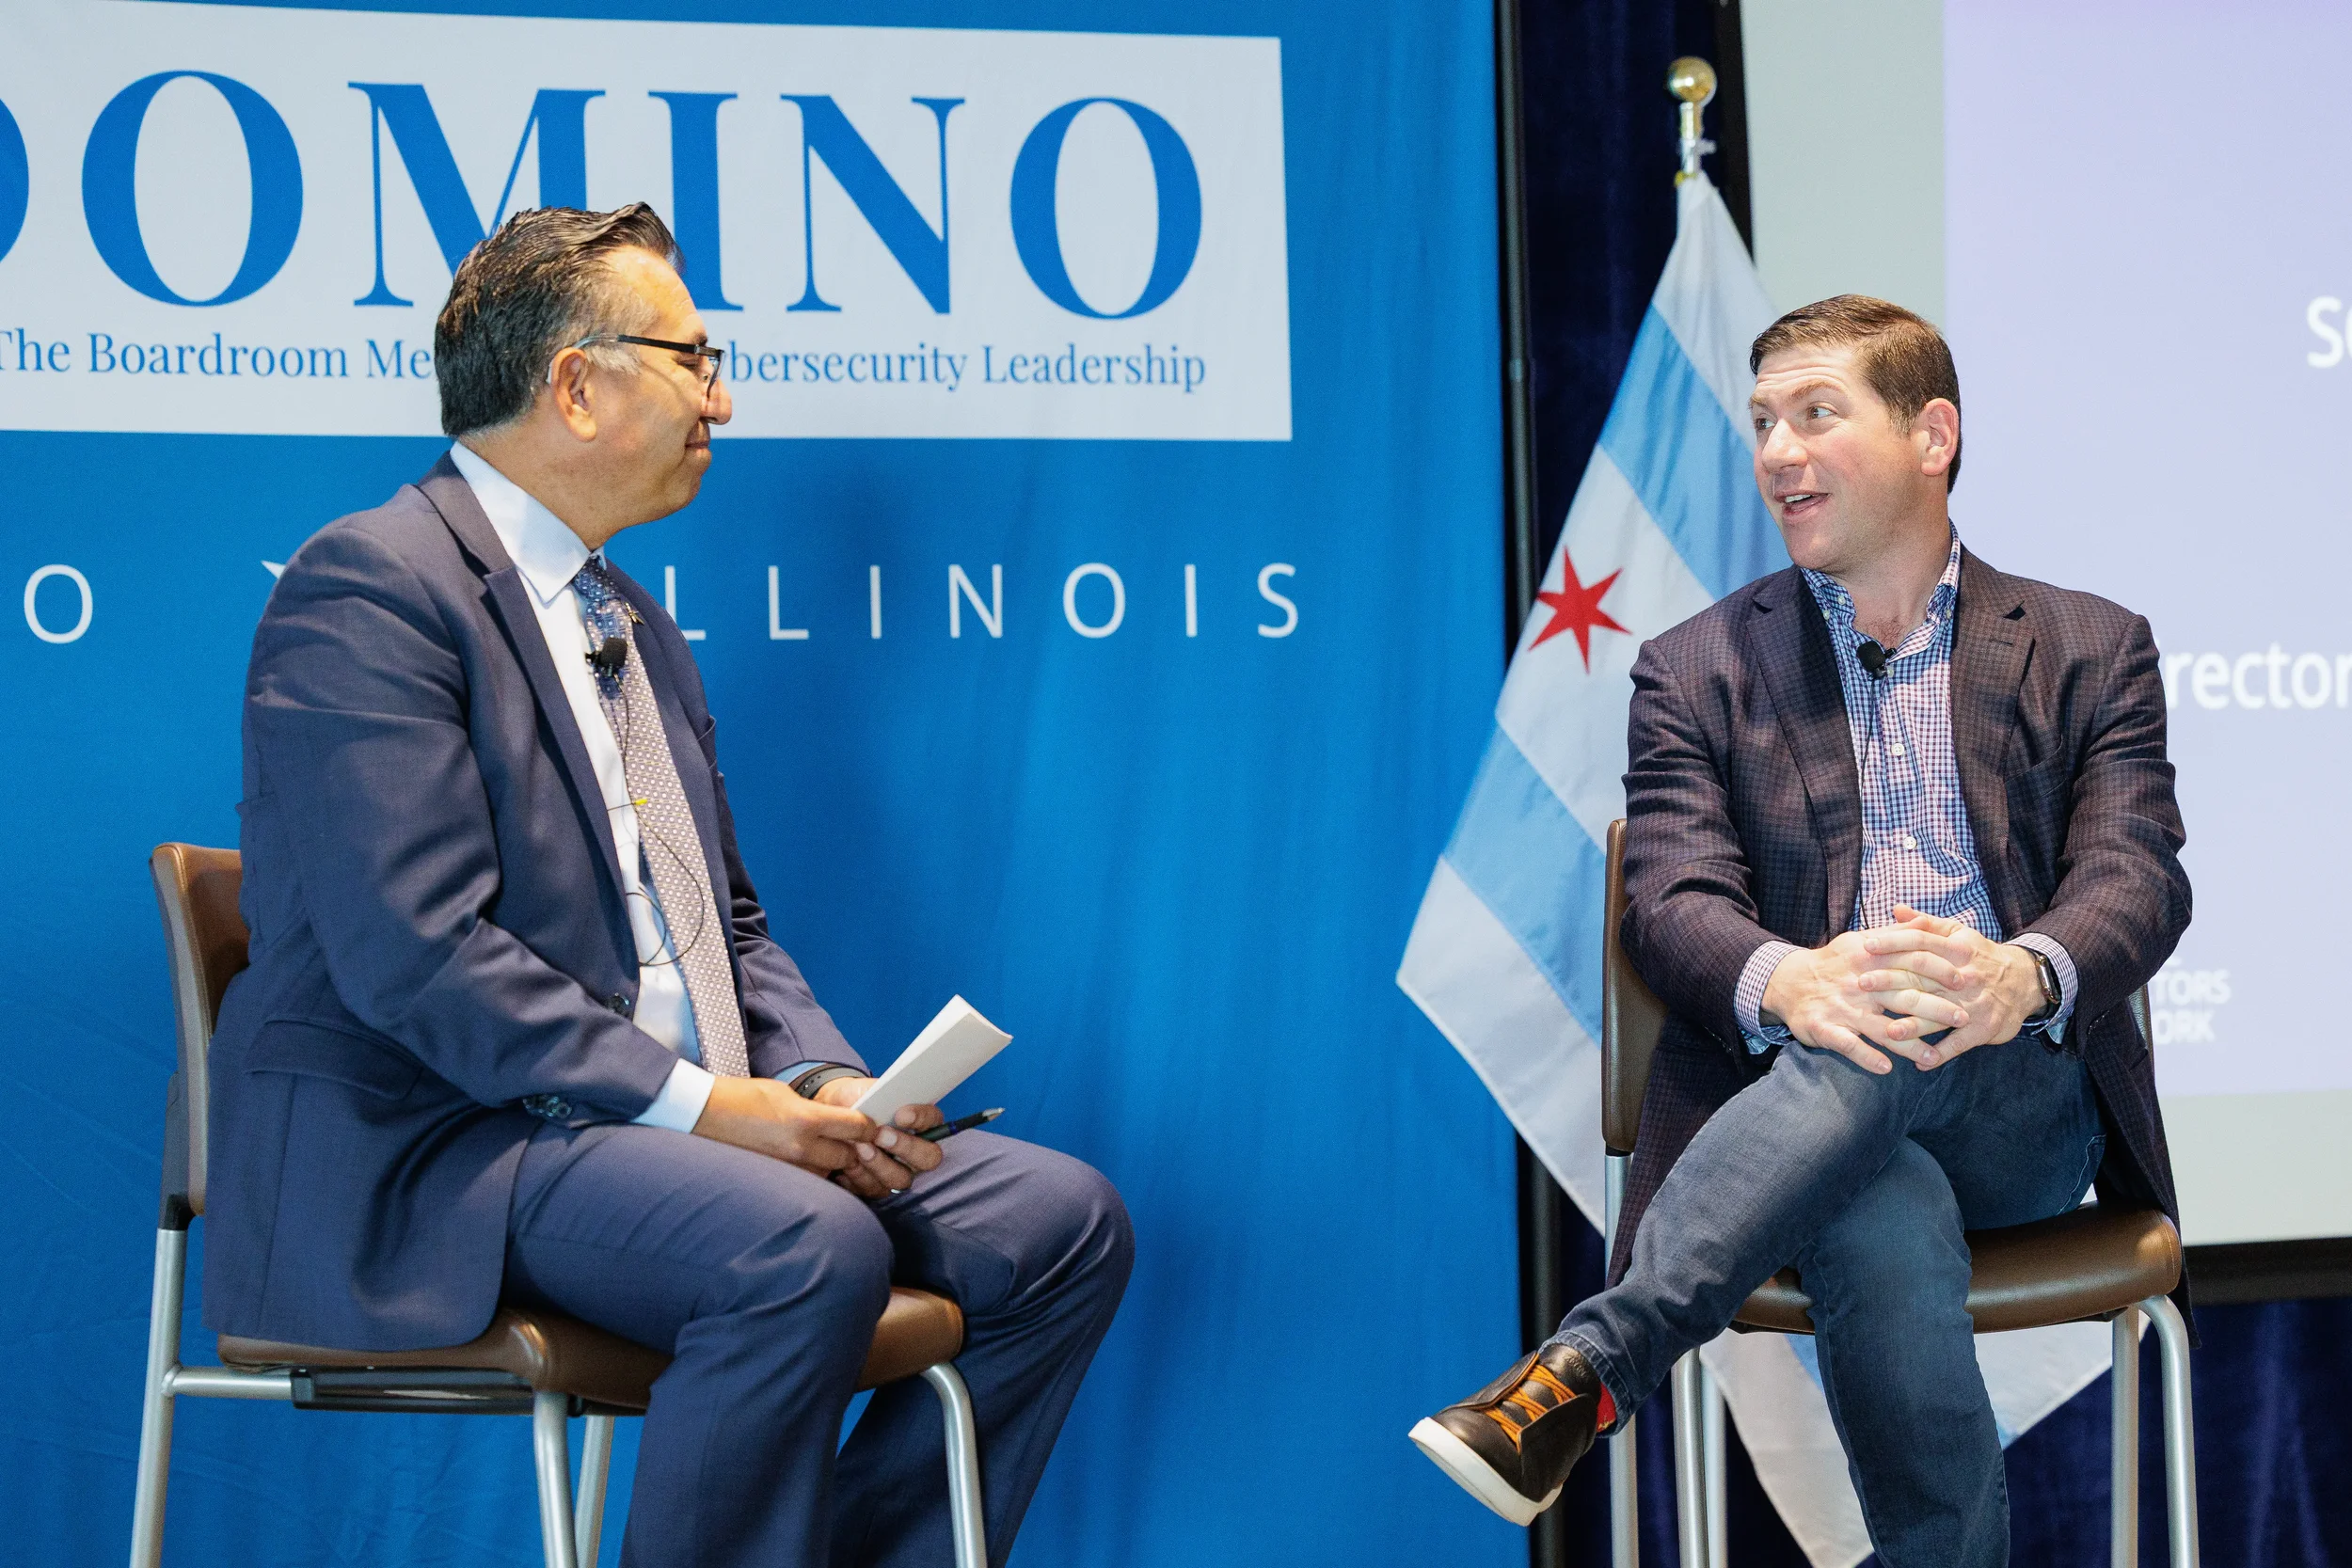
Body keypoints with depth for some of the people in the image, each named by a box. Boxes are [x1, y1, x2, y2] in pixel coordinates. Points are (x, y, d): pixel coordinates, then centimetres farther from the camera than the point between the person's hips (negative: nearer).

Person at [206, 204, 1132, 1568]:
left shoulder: (635, 627, 22)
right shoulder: (371, 587, -9)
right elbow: (418, 955, -19)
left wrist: (822, 1083, 1)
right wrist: (701, 1103, -21)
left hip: (675, 1131, 9)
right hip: (430, 1152, -9)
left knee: (1062, 1219, -6)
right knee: (808, 1248, -33)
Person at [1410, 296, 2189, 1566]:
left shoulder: (2090, 651, 16)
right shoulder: (1697, 670, 17)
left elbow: (2136, 877, 1)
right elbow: (1673, 901, 2)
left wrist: (2023, 974, -26)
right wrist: (1789, 980, -25)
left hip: (2025, 1102, 0)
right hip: (1794, 1091, 0)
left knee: (1877, 1057, -38)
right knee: (1886, 1244, -38)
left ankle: (1587, 1366, -47)